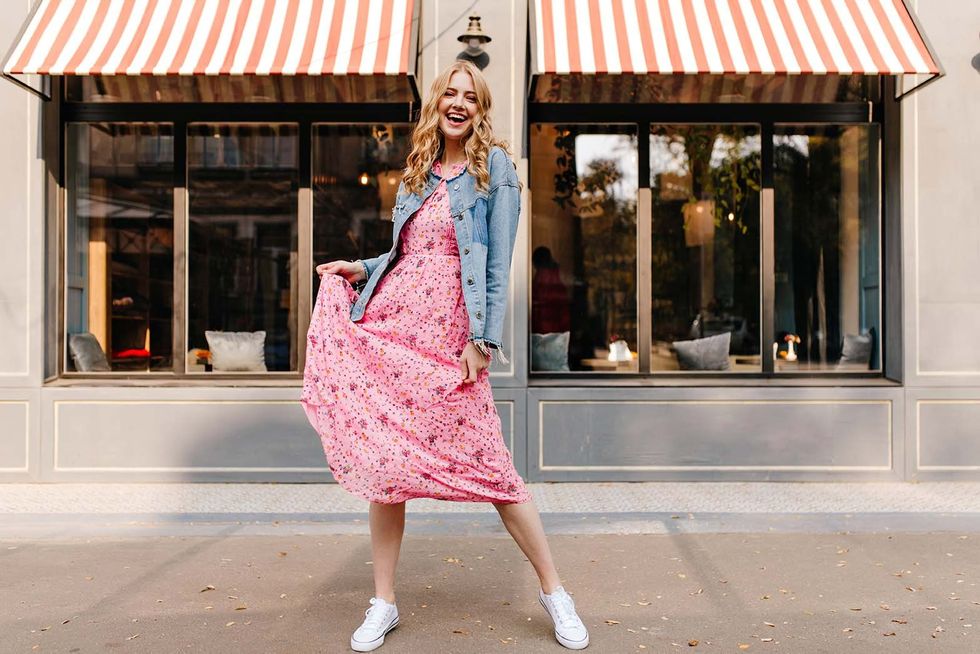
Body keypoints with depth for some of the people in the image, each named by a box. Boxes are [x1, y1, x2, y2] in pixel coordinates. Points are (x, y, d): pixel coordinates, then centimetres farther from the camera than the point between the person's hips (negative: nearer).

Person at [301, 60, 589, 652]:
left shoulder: (494, 166, 2)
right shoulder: (417, 172, 18)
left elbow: (499, 262, -5)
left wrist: (484, 338, -12)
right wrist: (362, 269, 13)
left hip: (448, 332, -5)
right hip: (389, 321, 5)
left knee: (489, 464, -3)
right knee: (383, 461, 4)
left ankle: (554, 592, 14)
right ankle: (384, 603, 18)